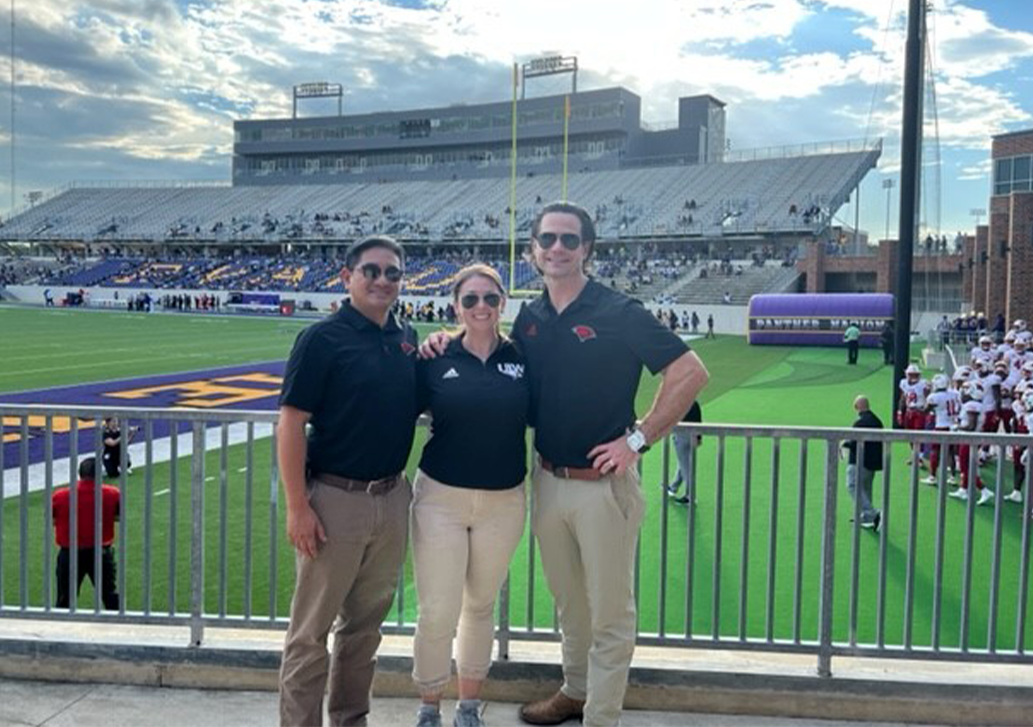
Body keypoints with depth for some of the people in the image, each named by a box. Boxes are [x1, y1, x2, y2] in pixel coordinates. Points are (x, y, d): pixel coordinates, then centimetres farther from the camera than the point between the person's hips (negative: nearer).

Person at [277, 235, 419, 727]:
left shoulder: (407, 339, 8)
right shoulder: (323, 338, -9)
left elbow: (422, 404, 22)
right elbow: (290, 424, -13)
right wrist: (297, 507, -17)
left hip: (392, 498, 6)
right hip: (334, 501, -6)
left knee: (366, 622, 18)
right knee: (311, 630, 5)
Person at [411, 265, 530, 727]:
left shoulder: (522, 358, 0)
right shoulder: (435, 360, -3)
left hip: (503, 503, 2)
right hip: (440, 499, -1)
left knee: (481, 605, 16)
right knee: (437, 614, -1)